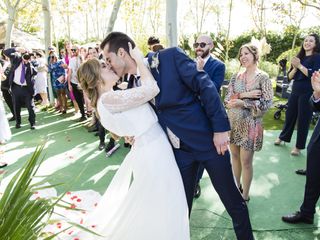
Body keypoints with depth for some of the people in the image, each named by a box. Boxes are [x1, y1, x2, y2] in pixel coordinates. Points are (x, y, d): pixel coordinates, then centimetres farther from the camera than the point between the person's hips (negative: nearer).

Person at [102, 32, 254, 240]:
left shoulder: (170, 57, -12)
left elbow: (205, 86, -14)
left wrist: (220, 128, -17)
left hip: (209, 140, -4)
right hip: (179, 151, 4)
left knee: (233, 201, 11)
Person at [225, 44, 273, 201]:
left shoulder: (263, 77, -7)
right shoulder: (236, 76, 5)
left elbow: (267, 103, -13)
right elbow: (227, 98, -1)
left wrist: (243, 103, -20)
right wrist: (244, 95, -17)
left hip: (250, 124, -5)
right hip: (233, 122, 5)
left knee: (246, 161, 2)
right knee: (235, 156, 16)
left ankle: (245, 196, 20)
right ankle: (237, 187, 36)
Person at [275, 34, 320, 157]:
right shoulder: (298, 57, 10)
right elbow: (290, 77, 7)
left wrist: (300, 66, -17)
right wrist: (295, 68, -11)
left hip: (308, 93, -5)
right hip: (295, 91, 5)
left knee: (303, 119, 3)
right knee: (289, 115, 14)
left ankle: (299, 146, 14)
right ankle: (282, 137, 33)